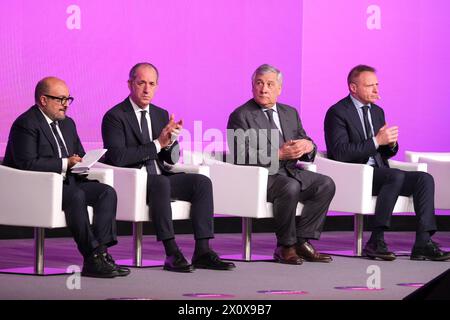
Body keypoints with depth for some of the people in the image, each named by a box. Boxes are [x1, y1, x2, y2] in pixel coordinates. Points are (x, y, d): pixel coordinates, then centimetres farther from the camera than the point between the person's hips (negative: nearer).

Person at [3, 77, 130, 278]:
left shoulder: (67, 124, 18)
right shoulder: (26, 124, -10)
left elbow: (80, 155, 25)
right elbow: (27, 163, -20)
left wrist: (81, 163, 0)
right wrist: (64, 163, -18)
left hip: (66, 183, 9)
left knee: (107, 192, -14)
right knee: (77, 196, -34)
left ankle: (100, 252, -24)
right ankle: (92, 257, -32)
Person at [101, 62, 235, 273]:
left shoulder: (161, 115, 15)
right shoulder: (115, 117, -5)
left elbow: (172, 159, 14)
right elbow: (117, 157, -18)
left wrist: (171, 140, -11)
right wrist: (157, 144, -19)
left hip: (160, 179, 7)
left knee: (202, 182, -17)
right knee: (160, 183, -37)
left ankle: (202, 252, -22)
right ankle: (172, 254, -38)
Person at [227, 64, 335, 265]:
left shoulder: (290, 113, 18)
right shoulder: (241, 116, -4)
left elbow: (306, 149, 17)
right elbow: (242, 157, -16)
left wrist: (308, 146, -9)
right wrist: (278, 154, -24)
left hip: (289, 172, 7)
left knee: (326, 184, -15)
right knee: (290, 187, -35)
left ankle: (302, 241, -12)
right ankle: (285, 246, -18)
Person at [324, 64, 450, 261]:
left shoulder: (377, 112, 18)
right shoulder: (337, 112, -7)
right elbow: (340, 153, -19)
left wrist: (391, 144, -3)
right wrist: (376, 141, -22)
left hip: (378, 173, 8)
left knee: (424, 179, -13)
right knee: (396, 176, -33)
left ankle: (423, 243, -21)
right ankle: (376, 242, -30)